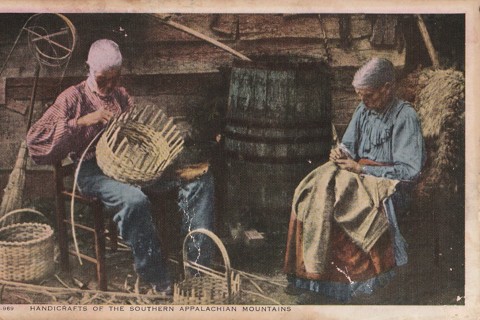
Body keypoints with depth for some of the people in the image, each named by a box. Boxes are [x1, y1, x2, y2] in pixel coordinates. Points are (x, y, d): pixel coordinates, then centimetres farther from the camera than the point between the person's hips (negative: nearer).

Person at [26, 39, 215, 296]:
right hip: (94, 170, -6)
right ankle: (154, 275, -20)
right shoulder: (73, 98, 1)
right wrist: (82, 121, -18)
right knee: (134, 200, -40)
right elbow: (35, 139, -10)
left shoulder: (121, 95, 19)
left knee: (199, 176, -11)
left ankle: (199, 257, -10)